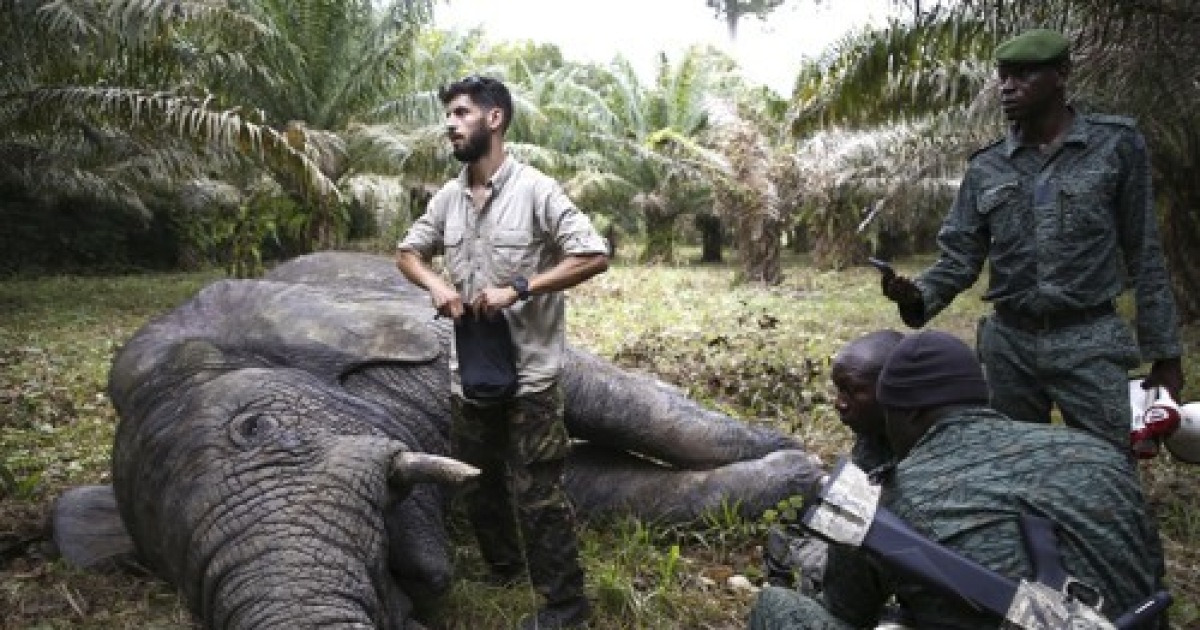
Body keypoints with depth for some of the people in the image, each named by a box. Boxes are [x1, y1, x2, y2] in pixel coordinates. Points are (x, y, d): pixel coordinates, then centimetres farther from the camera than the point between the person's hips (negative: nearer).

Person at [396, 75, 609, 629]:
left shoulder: (535, 189, -13)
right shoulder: (447, 197, 5)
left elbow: (594, 255, -17)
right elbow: (407, 252, 17)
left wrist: (517, 289, -22)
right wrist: (436, 284, -6)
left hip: (528, 374, -6)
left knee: (537, 493, 1)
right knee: (478, 484, 21)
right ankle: (503, 571, 43)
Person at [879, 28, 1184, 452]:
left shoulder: (1116, 144, -2)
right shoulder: (985, 167, 5)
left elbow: (1143, 255, 0)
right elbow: (960, 256, 2)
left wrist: (1164, 352, 0)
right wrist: (918, 297, -19)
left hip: (1089, 343, -3)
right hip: (1009, 344, 3)